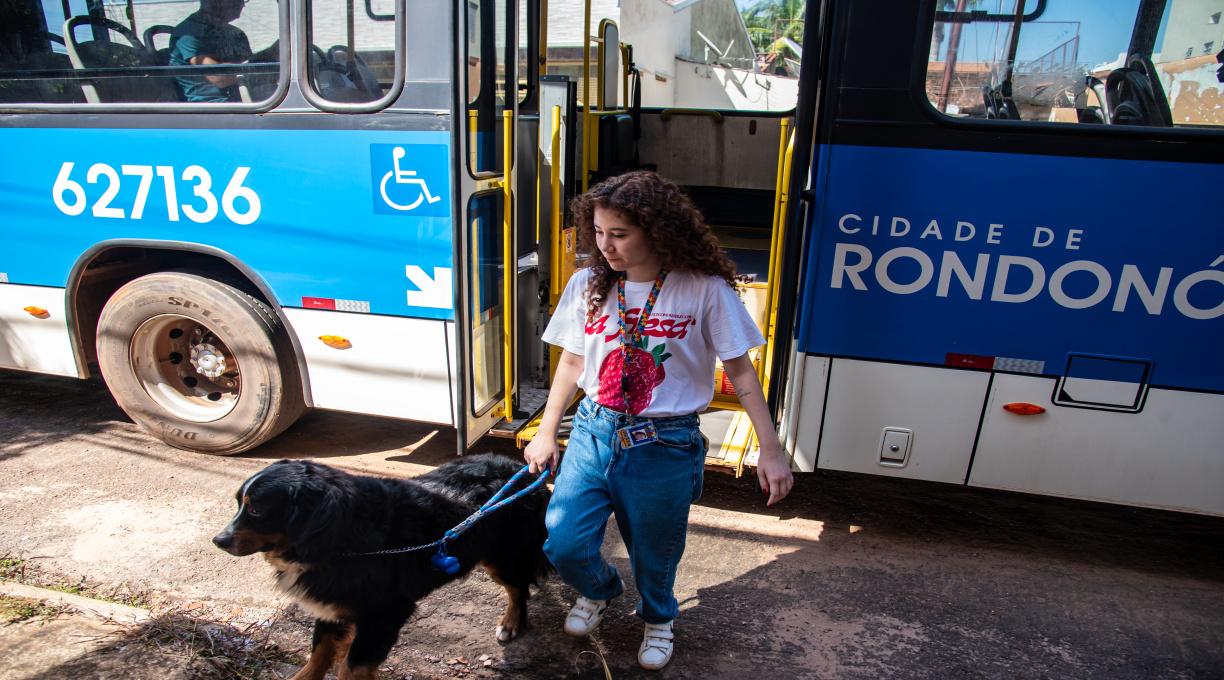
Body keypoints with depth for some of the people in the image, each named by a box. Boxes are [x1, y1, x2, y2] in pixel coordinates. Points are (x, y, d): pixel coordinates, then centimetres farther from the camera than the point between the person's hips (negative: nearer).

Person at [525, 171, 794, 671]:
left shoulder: (705, 290, -12)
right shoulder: (587, 285, -1)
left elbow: (740, 371, -6)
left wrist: (770, 450, -7)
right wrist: (546, 434, 14)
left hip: (665, 447, -3)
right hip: (593, 432, 3)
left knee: (654, 555, 13)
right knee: (564, 543, 1)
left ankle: (658, 617, 50)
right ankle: (599, 590, 40)